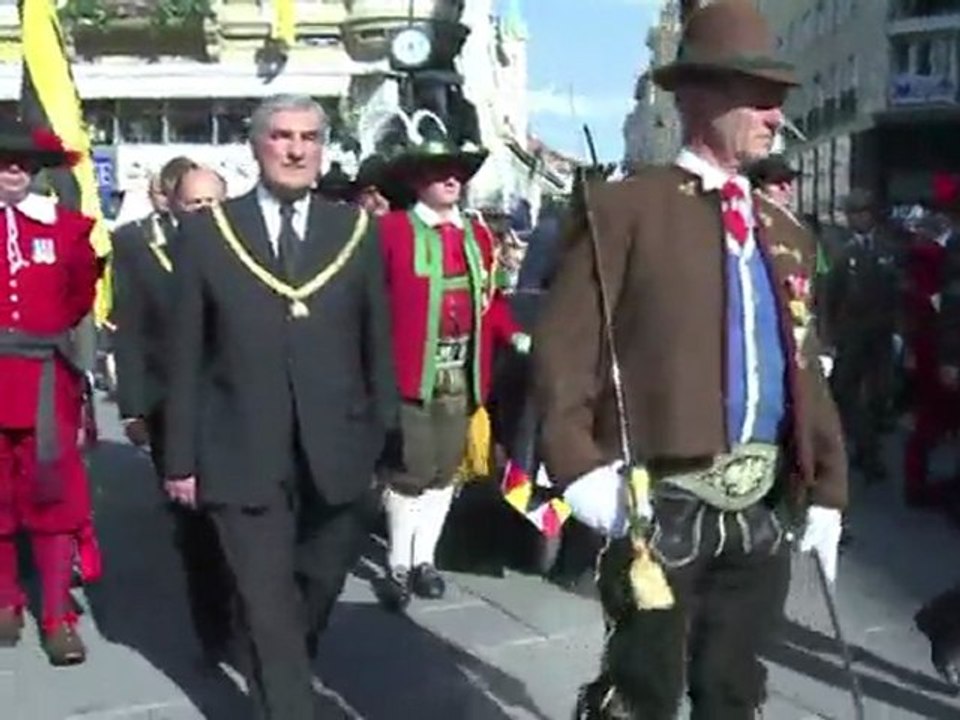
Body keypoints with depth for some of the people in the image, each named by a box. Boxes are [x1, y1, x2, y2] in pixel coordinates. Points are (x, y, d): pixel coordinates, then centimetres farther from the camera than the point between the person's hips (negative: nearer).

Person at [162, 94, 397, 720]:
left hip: (336, 454, 3)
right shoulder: (207, 231, 0)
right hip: (243, 456, -2)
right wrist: (181, 456, -1)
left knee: (320, 587, 19)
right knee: (269, 607, 1)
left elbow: (378, 343, 5)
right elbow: (187, 354, 0)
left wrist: (386, 439, 2)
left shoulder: (357, 229, 3)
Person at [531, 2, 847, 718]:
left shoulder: (787, 234, 14)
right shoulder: (625, 209, -5)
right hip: (664, 504, -6)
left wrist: (826, 490, 12)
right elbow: (563, 346, -9)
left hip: (766, 507, 6)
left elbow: (806, 371, 16)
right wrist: (579, 466, -19)